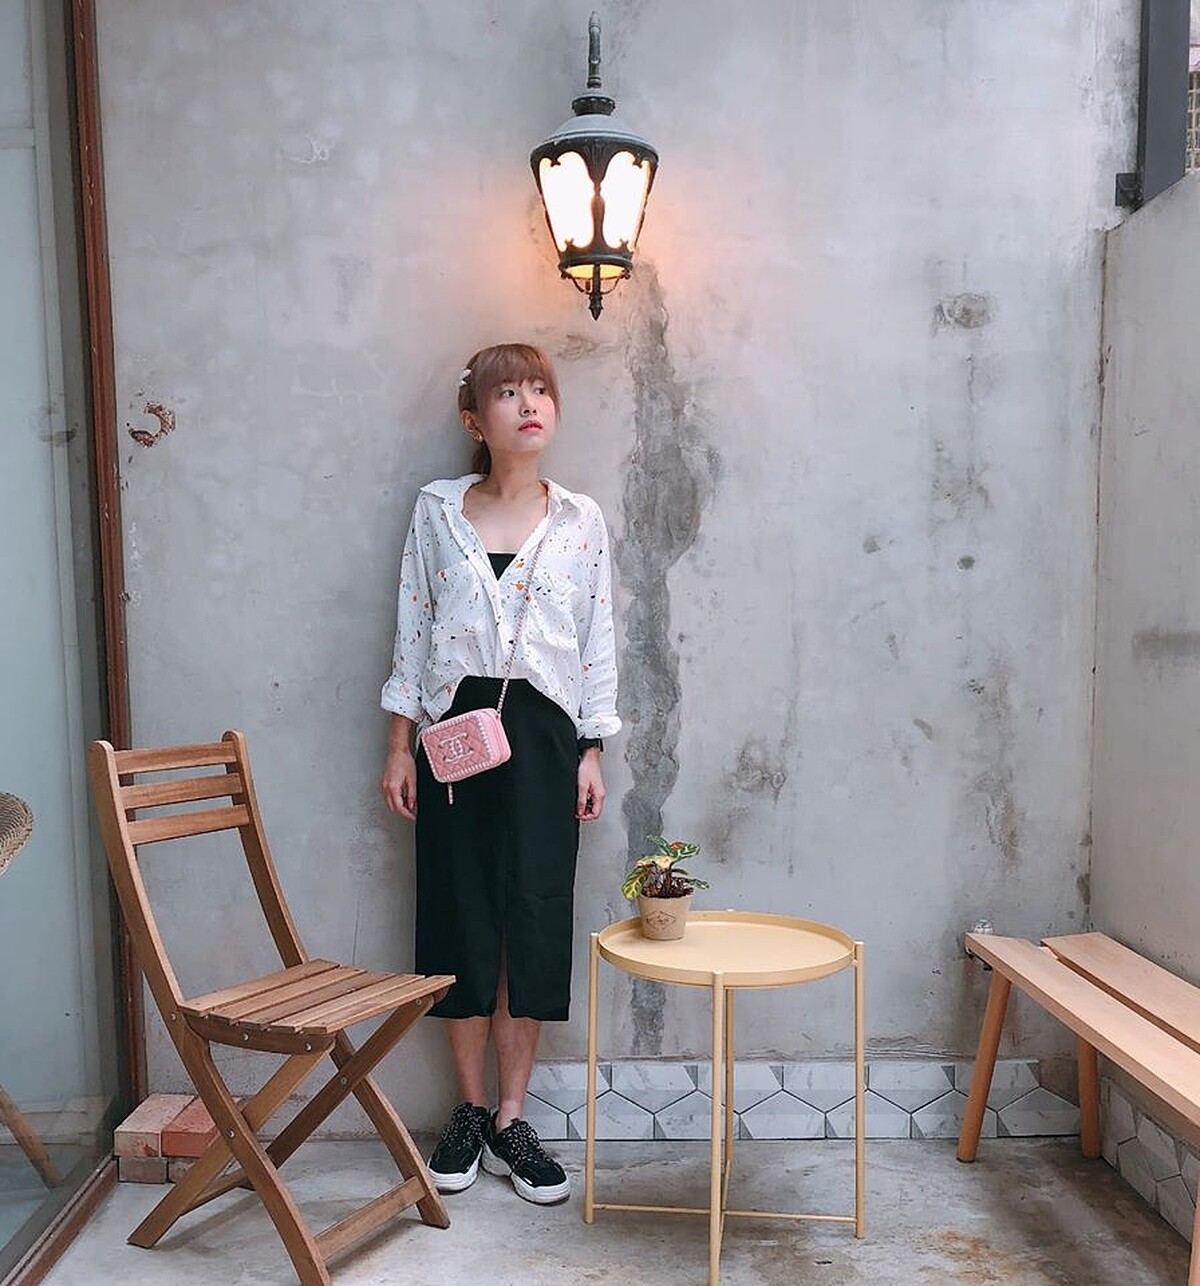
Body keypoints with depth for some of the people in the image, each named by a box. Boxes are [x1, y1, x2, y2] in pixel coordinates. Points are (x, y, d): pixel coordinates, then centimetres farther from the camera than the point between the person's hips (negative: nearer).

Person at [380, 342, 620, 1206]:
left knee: (536, 918, 3)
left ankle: (511, 1120, 19)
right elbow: (413, 628, 5)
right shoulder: (437, 509, 4)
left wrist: (592, 751, 0)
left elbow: (598, 642, 5)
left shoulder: (580, 520, 4)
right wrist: (401, 744, 2)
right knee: (461, 915, 6)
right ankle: (470, 1111, 25)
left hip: (543, 731, 0)